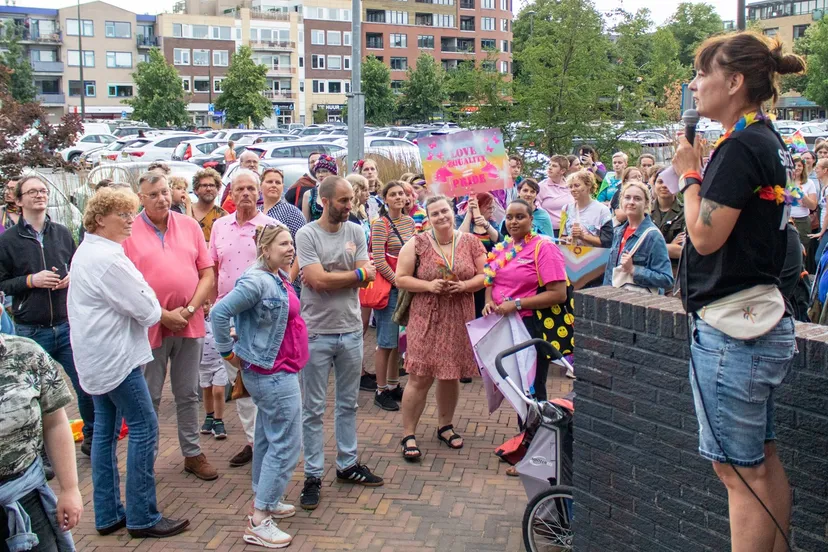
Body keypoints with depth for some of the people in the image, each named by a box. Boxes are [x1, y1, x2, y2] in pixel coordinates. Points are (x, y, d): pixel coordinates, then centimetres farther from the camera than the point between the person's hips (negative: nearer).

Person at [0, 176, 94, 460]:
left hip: (67, 326, 2)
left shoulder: (62, 233, 7)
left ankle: (91, 438, 26)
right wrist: (31, 280, -15)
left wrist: (72, 278, -2)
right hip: (30, 332, -2)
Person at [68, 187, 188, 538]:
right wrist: (151, 306, 3)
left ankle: (107, 514, 20)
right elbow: (149, 312, -17)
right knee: (144, 428, -5)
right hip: (115, 355, -11)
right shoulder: (108, 258, -19)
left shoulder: (86, 252, 14)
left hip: (96, 356, 11)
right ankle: (143, 518, 1)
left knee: (106, 430, 13)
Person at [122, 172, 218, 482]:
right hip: (150, 326, -3)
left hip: (190, 325, 3)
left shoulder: (190, 225, 4)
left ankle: (192, 454, 25)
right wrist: (163, 315, -13)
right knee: (149, 398, 7)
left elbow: (207, 274, 4)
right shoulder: (129, 232, -4)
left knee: (188, 395, 13)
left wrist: (188, 310, -8)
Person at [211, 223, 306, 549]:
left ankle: (264, 501, 33)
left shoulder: (279, 278, 7)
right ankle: (258, 522, 1)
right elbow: (220, 312, -24)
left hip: (278, 372, 10)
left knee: (269, 439, 19)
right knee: (286, 444, -5)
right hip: (273, 374, -10)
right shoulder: (257, 281, -21)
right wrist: (228, 353, -16)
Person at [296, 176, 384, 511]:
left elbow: (366, 278, -3)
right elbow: (318, 280, -19)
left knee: (348, 404, 16)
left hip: (351, 330, 5)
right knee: (313, 408, 5)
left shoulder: (355, 232, 5)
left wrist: (330, 277, -16)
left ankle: (347, 464, 30)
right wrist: (357, 273, -8)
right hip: (317, 333, -4)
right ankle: (313, 476, 13)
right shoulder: (307, 235, -9)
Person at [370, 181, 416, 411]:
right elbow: (379, 261, -15)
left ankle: (393, 386, 25)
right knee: (386, 341, -2)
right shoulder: (380, 224, -11)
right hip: (388, 287, -7)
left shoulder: (409, 221, 9)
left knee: (399, 339, 13)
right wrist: (398, 282, -13)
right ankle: (381, 391, 8)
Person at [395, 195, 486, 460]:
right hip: (426, 319, -3)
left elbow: (484, 275, 5)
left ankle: (445, 426, 34)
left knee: (451, 375, 14)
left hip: (459, 320, 3)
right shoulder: (417, 244, -3)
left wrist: (465, 285, -14)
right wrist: (429, 285, -16)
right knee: (420, 378, -3)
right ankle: (408, 435, 9)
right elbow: (401, 279, -3)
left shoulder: (470, 242, 4)